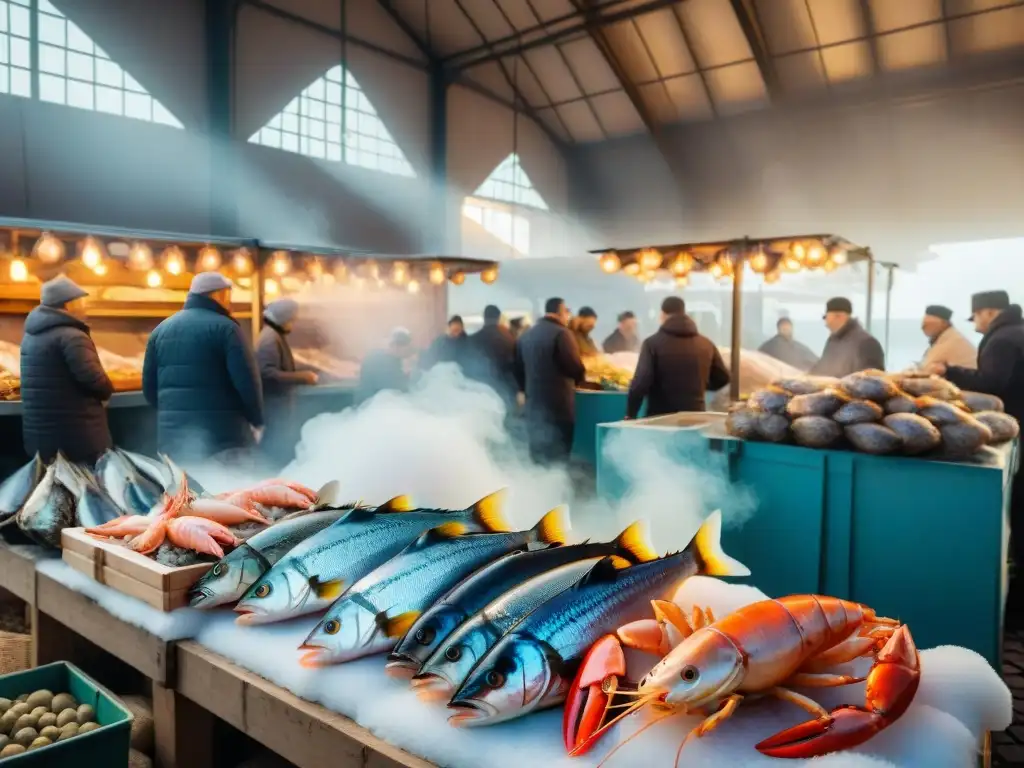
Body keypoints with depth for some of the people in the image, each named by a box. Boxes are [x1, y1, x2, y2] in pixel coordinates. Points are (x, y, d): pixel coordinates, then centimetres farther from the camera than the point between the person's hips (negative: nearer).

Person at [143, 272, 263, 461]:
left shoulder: (161, 329, 13)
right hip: (222, 431, -6)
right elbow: (247, 380, -13)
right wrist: (257, 421, 1)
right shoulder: (224, 327, -7)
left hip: (172, 432, 6)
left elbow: (149, 386, 16)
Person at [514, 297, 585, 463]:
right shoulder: (561, 333, -11)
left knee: (538, 455, 13)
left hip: (534, 403, 7)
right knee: (558, 457, -1)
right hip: (558, 403, -7)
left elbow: (518, 369, 15)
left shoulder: (526, 335, 12)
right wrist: (578, 379, 6)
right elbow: (576, 368, -15)